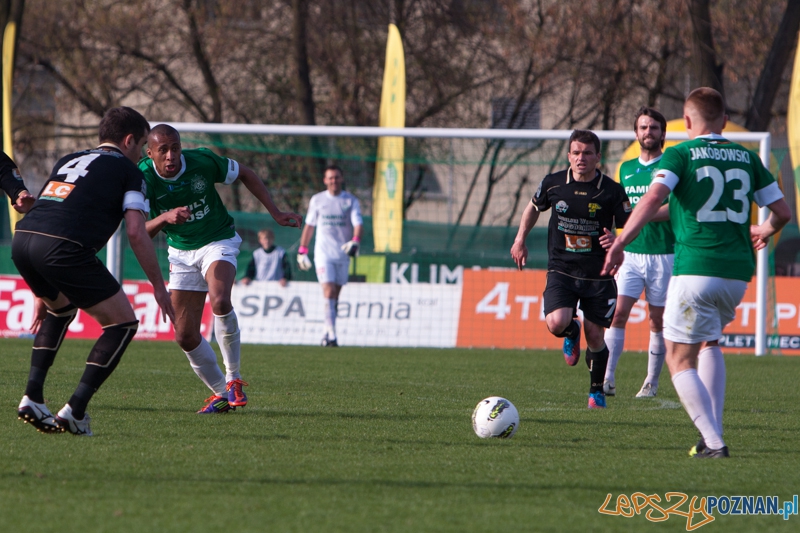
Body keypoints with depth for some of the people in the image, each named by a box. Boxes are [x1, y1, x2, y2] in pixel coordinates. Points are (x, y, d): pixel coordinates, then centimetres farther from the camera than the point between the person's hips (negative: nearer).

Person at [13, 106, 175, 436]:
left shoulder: (68, 161, 32)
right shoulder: (126, 170, 12)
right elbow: (136, 233, 0)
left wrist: (44, 293, 39)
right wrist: (159, 288, 10)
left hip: (22, 237, 7)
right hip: (63, 247, -7)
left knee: (60, 309, 35)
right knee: (123, 323, 8)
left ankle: (32, 397, 22)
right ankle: (75, 411, -1)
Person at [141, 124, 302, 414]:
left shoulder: (203, 161, -20)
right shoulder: (143, 177, -19)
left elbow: (245, 174, -2)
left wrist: (275, 212, -5)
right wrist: (164, 218, -43)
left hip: (219, 241, -3)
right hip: (181, 252, 3)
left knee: (219, 301, -32)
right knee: (185, 336, -1)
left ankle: (233, 378, -15)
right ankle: (220, 393, 21)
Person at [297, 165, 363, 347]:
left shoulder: (351, 200, 4)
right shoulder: (317, 200, 7)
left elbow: (358, 223, -5)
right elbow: (309, 225, 14)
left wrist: (355, 241, -24)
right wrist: (302, 249, 13)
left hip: (343, 253, 1)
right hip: (323, 252, -1)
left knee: (335, 295, 6)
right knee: (328, 292, -15)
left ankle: (328, 332, 17)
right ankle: (331, 334, -22)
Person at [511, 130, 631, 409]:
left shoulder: (612, 191, -8)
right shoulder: (553, 184, -2)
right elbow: (534, 207, 19)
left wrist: (616, 240, -21)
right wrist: (520, 239, 16)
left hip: (598, 274, -1)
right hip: (561, 270, 1)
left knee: (595, 338, 3)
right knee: (556, 323, -22)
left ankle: (597, 390, 29)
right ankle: (572, 333, 17)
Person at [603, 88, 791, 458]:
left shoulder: (681, 155, 0)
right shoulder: (746, 157, 13)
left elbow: (653, 198, -18)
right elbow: (782, 212, 14)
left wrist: (620, 243, -21)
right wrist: (764, 232, 36)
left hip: (695, 268, -5)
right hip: (738, 271, 5)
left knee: (680, 359, 4)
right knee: (709, 341, 28)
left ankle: (713, 442, -9)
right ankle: (712, 428, 18)